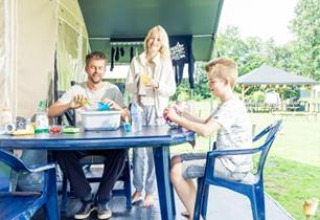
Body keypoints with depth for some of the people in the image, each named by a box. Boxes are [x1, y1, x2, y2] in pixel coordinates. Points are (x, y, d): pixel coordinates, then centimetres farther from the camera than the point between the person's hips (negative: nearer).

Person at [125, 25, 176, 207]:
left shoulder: (167, 63, 6)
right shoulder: (137, 61, 10)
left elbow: (172, 90, 1)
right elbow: (128, 86, 8)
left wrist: (157, 84, -15)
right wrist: (138, 84, -11)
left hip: (157, 110, -1)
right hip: (139, 108, 2)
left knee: (154, 151, -3)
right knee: (139, 150, 0)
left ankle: (150, 192, 6)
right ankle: (138, 189, 13)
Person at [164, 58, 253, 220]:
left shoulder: (232, 107, -20)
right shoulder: (226, 105, 14)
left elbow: (205, 130, -32)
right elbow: (206, 123, 14)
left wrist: (177, 119, -22)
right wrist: (182, 114, 1)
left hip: (232, 167, -11)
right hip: (225, 159, 11)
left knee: (176, 171, -15)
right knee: (177, 160, 10)